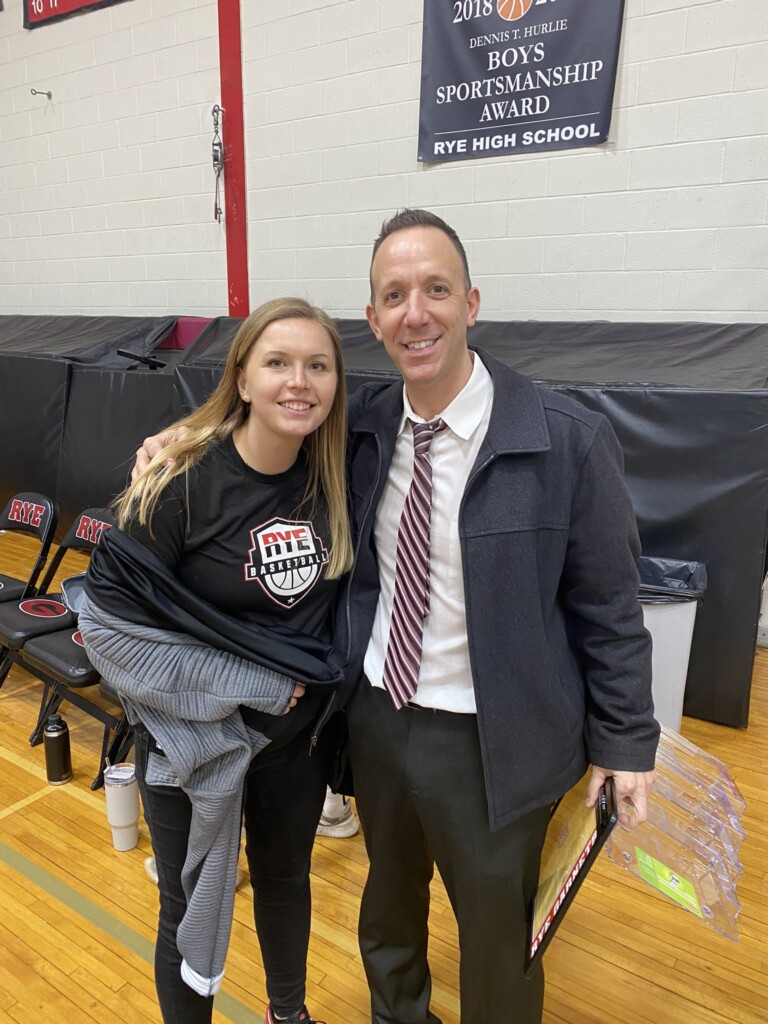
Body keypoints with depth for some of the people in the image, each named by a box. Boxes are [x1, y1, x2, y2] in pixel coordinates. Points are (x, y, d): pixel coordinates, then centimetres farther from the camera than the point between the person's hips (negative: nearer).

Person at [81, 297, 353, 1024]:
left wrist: (317, 676, -2)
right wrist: (244, 683, -19)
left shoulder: (331, 478, -7)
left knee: (285, 878, 26)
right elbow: (108, 616, -19)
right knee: (193, 907, 16)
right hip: (196, 737, -4)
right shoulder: (183, 480, -22)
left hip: (299, 732, 5)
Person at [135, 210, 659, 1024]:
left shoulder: (570, 441, -18)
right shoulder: (364, 423, -6)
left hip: (490, 742, -4)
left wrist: (627, 743, -4)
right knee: (389, 903, 30)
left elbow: (609, 608, -10)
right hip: (376, 715, 5)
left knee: (498, 940, 19)